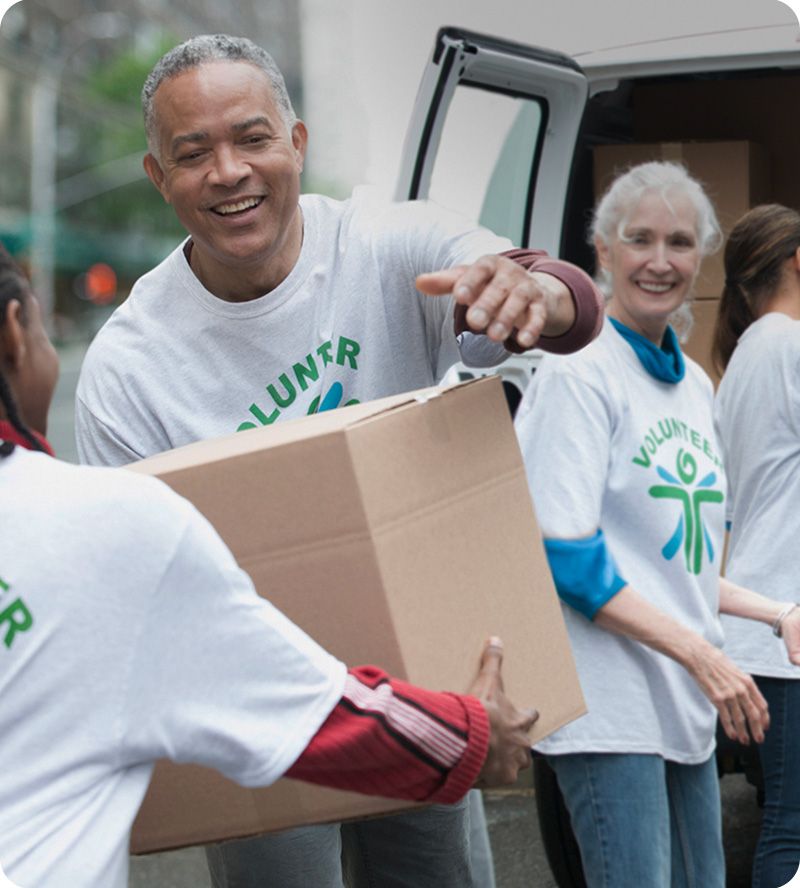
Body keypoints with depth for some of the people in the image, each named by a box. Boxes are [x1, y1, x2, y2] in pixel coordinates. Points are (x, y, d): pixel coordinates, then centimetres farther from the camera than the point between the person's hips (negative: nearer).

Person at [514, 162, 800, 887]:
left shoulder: (693, 384, 15)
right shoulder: (578, 372, -9)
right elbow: (565, 557, -16)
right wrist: (701, 654, -19)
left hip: (688, 703, 8)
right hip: (611, 700, -8)